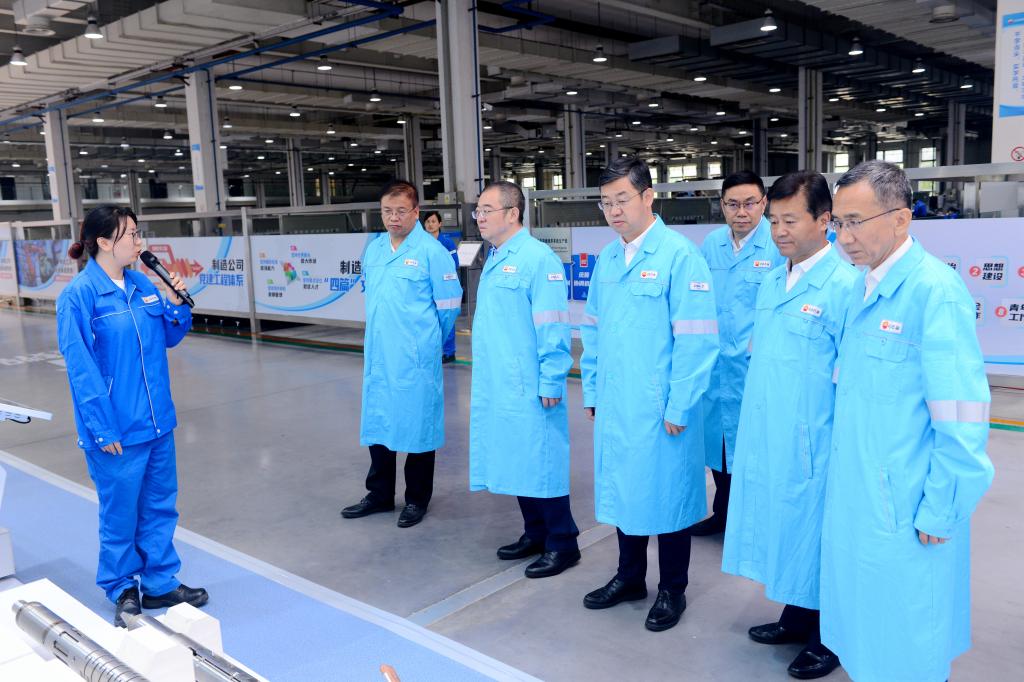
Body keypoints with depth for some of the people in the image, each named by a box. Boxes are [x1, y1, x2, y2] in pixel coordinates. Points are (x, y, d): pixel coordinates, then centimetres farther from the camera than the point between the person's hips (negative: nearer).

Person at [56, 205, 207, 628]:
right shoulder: (79, 296, -13)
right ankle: (123, 591, 29)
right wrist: (103, 430, -16)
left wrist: (175, 304, -5)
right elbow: (81, 369, -15)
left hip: (157, 421, 6)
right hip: (117, 429, -6)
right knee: (121, 514, 8)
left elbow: (170, 338, 15)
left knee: (159, 506, 16)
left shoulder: (142, 284, 4)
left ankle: (161, 584, 31)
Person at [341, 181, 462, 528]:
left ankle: (417, 500, 21)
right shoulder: (372, 249, 8)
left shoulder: (432, 251, -10)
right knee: (377, 423, 14)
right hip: (377, 356, 6)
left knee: (417, 425, 6)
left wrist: (424, 340, 5)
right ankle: (380, 494, 31)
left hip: (416, 359, -6)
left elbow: (449, 306, -6)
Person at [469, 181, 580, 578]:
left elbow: (553, 326, -17)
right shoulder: (494, 259, 14)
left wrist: (551, 382, -17)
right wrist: (483, 380, 18)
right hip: (495, 386, 9)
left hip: (527, 388, -9)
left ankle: (562, 543, 13)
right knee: (516, 462, 15)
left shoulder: (538, 259, -13)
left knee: (541, 462, 0)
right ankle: (535, 532, 30)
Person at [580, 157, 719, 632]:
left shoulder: (680, 255, -12)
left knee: (666, 492, 8)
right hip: (614, 404, 6)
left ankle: (672, 590, 27)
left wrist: (679, 406, -15)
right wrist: (592, 390, 12)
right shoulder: (607, 258, 9)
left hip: (660, 408, -6)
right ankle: (629, 577, 36)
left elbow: (696, 339, -15)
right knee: (623, 487, 17)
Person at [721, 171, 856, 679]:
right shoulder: (772, 281, 9)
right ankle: (797, 618, 38)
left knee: (817, 534, 9)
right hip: (764, 437, 7)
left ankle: (828, 638, 29)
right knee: (785, 527, 18)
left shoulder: (843, 285, -15)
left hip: (811, 442, -7)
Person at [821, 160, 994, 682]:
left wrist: (939, 515, -15)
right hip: (853, 500, 8)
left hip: (904, 510, -7)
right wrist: (841, 470, 12)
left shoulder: (935, 291, -18)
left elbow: (961, 420, -19)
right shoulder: (862, 289, 7)